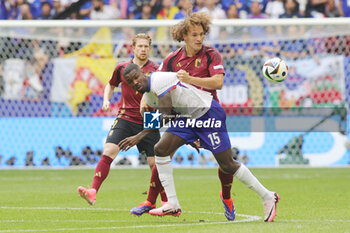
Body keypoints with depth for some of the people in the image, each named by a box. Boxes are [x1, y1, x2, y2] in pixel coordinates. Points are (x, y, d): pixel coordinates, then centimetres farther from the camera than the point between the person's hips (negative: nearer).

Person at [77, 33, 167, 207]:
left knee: (154, 162, -1)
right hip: (125, 118, 1)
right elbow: (111, 85, 25)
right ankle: (93, 192, -25)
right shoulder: (122, 68, 7)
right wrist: (106, 100, 7)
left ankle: (166, 202, 13)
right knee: (108, 152, -18)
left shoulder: (156, 70, 0)